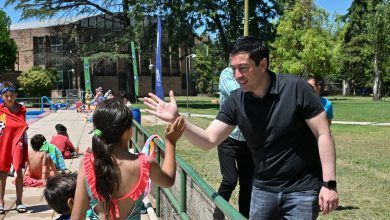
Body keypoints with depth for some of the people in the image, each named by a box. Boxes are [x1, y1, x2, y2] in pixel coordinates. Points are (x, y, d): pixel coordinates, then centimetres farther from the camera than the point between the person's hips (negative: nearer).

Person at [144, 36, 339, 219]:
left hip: (302, 190, -3)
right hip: (263, 189, 4)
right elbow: (209, 140, -6)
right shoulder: (236, 101, -5)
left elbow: (323, 134, -13)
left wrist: (329, 184, -17)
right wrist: (177, 119, -20)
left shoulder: (296, 88, -16)